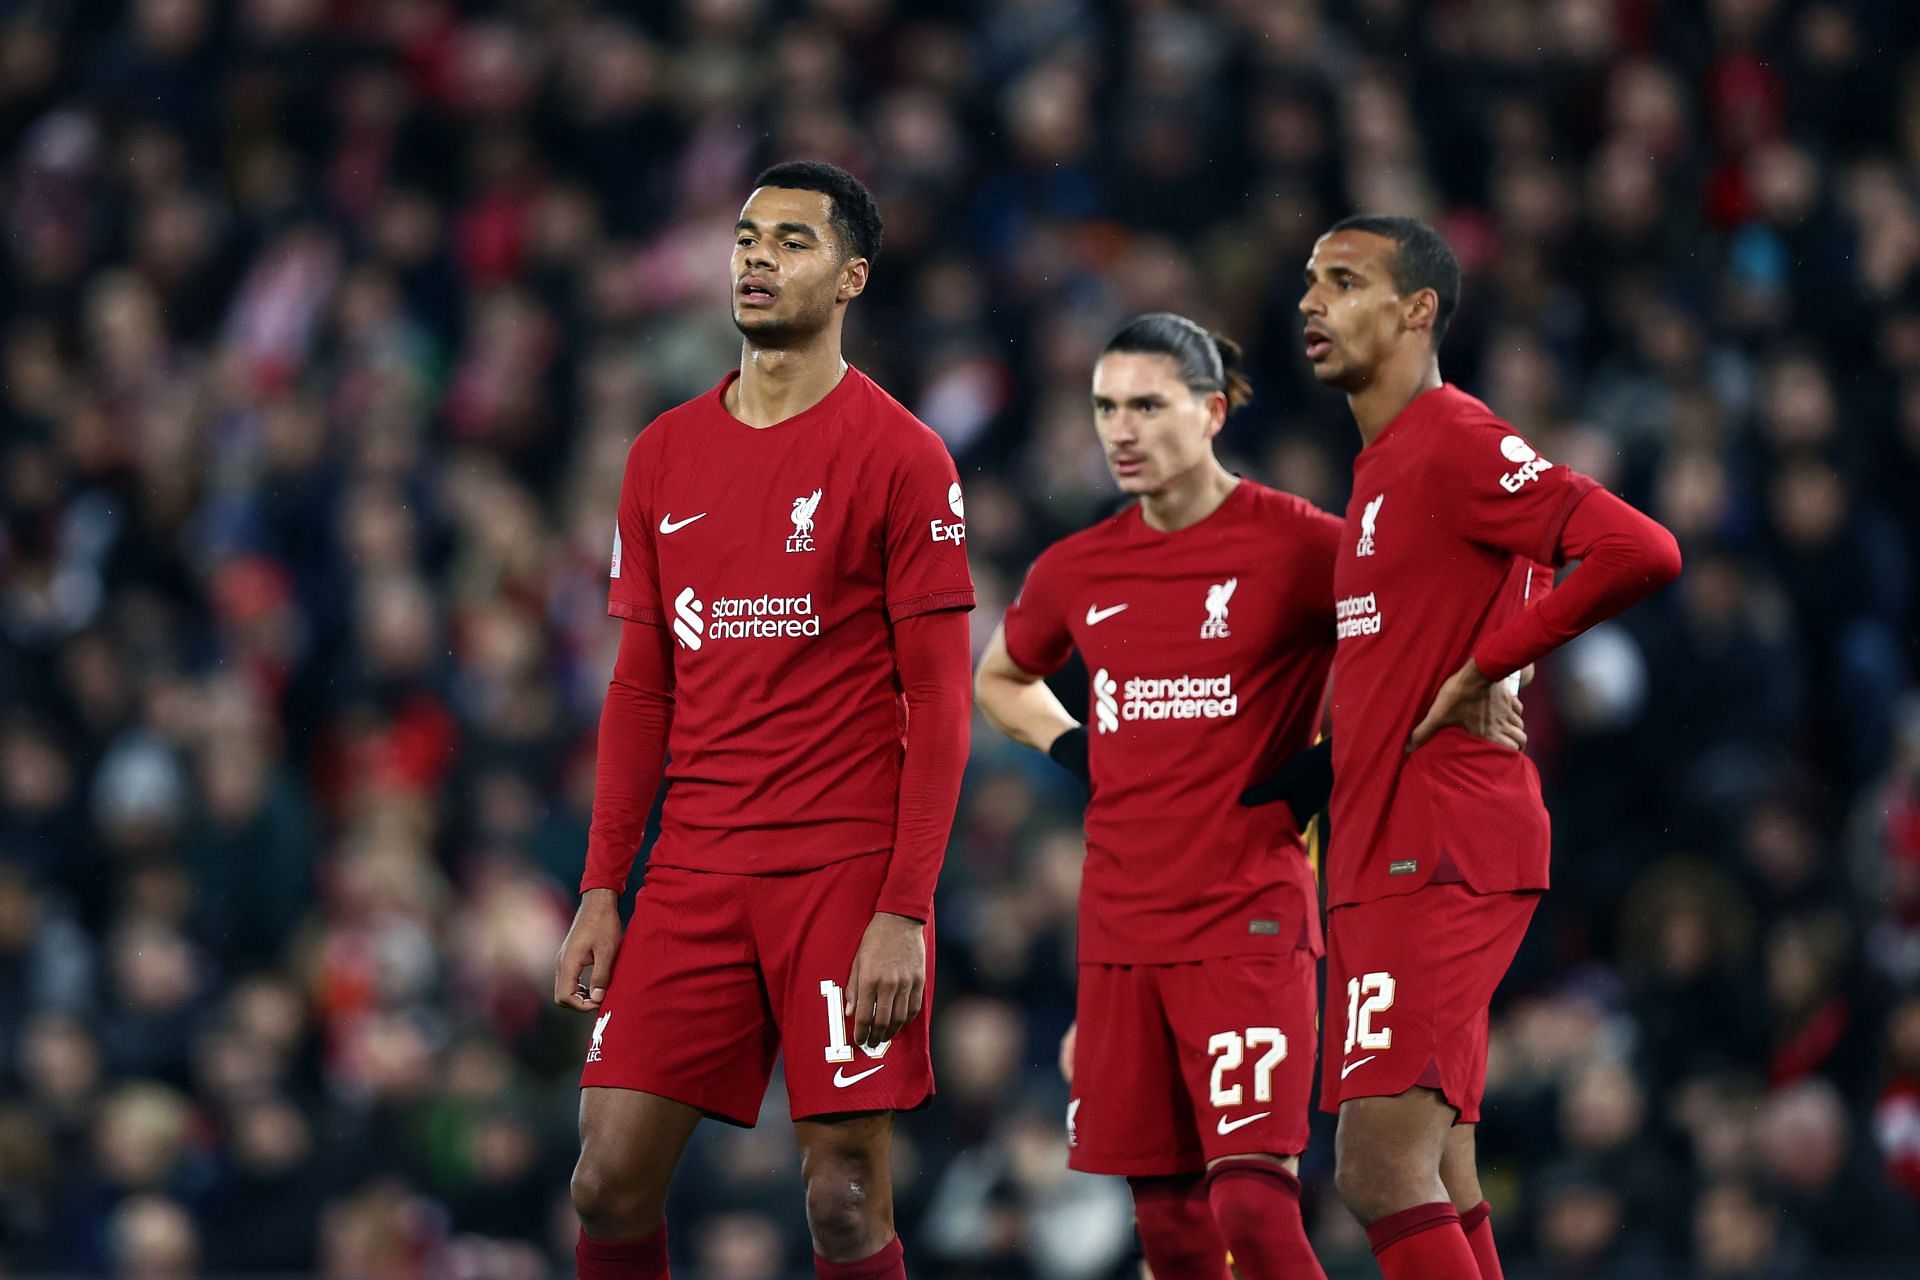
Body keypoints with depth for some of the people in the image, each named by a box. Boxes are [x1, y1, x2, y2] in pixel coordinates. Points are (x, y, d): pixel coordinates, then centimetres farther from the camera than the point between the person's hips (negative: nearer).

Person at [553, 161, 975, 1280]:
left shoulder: (901, 456, -3)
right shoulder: (666, 454, 12)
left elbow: (940, 704, -6)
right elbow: (642, 687, 16)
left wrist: (904, 912, -14)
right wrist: (601, 891, 8)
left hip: (847, 874, -5)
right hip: (693, 873, 5)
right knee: (611, 1179, -3)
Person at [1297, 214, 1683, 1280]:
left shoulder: (1455, 445, -12)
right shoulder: (1378, 465, 18)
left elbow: (1641, 552, -24)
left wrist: (1485, 665, -17)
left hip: (1436, 859, -10)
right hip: (1382, 860, 10)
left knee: (1382, 1169, -18)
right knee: (1434, 1185, 10)